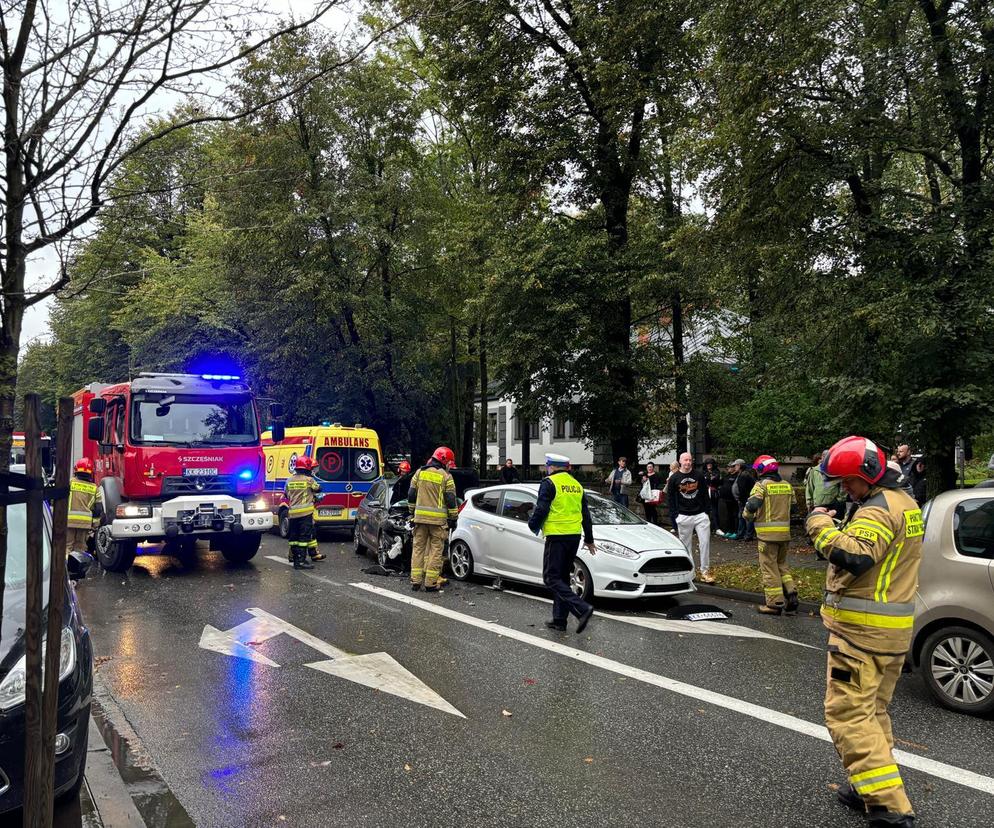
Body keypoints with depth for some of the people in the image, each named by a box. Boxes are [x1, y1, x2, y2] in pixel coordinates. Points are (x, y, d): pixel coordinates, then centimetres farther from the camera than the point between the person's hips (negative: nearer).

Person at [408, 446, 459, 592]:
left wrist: (412, 512, 21)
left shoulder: (419, 473, 9)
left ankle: (415, 581, 11)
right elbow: (451, 500, -3)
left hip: (420, 516, 4)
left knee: (418, 547, 11)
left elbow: (411, 495, 12)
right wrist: (453, 518, 5)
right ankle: (430, 583, 2)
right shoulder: (446, 476, -3)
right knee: (435, 550, 3)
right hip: (438, 519, -4)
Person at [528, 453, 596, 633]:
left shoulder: (549, 483, -7)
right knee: (562, 577, 15)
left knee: (551, 578, -5)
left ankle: (582, 609, -19)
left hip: (557, 537, -8)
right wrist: (589, 539, 28)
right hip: (574, 536, 8)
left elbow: (541, 509, -14)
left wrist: (532, 524, 6)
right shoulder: (576, 485, 16)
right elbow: (586, 514, 20)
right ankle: (559, 619, 17)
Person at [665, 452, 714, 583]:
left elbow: (705, 494, 9)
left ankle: (705, 572, 3)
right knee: (686, 545, 6)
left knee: (705, 542, -4)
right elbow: (670, 497, 4)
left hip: (700, 514, 1)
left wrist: (707, 511, 3)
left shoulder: (699, 475, 3)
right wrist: (675, 515, -2)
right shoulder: (674, 478, 1)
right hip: (683, 517, -1)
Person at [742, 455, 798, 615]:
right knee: (782, 565, 20)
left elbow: (752, 505, -19)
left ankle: (775, 603, 4)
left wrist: (747, 516, 0)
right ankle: (791, 594, 11)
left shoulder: (762, 485, -10)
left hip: (768, 533, -6)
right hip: (785, 532, 6)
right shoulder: (787, 485, 10)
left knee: (769, 567, 2)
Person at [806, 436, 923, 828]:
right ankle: (873, 789, 28)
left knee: (848, 714, -7)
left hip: (862, 630, -10)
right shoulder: (904, 503, 14)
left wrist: (821, 526, -21)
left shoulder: (878, 509, -19)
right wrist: (841, 527, 8)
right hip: (893, 629, 10)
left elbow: (853, 557, -32)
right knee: (873, 710, 19)